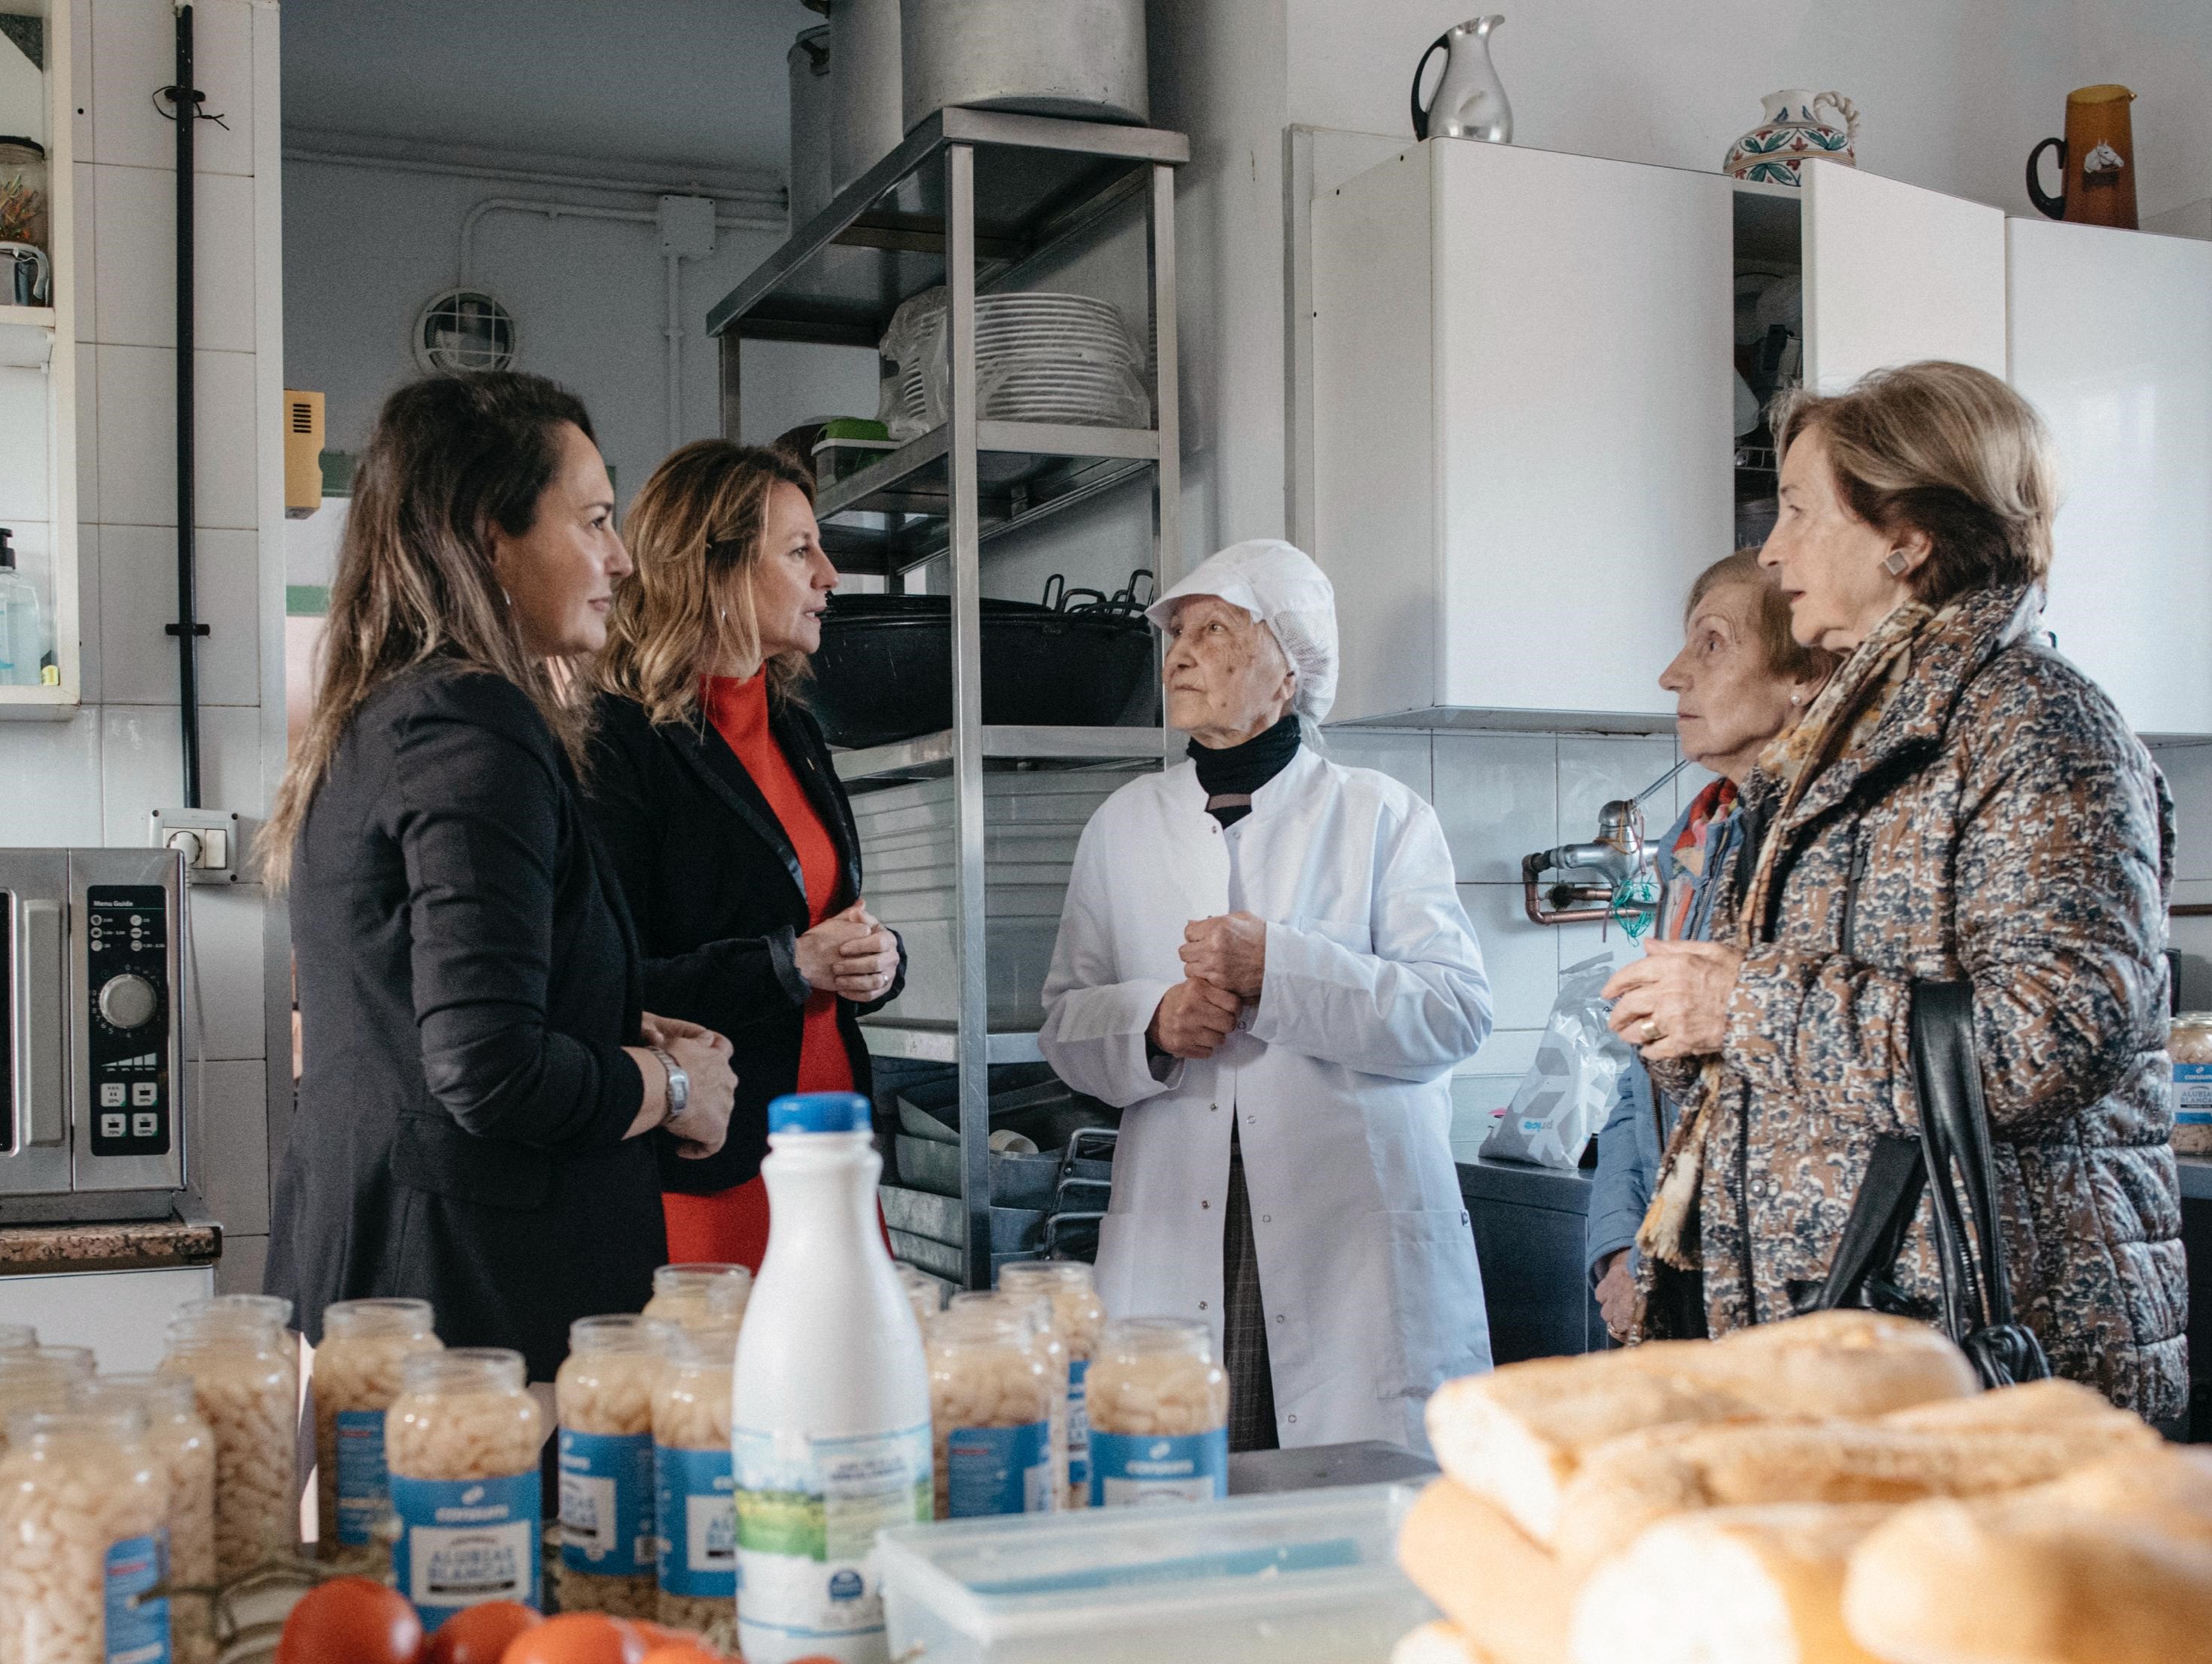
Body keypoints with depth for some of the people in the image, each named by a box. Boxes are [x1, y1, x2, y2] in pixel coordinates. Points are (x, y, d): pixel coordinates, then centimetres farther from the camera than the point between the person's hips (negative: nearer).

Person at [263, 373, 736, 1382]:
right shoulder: (477, 731, -16)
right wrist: (670, 1085, -6)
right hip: (482, 1296, -10)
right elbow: (492, 1074, -23)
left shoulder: (367, 726, 14)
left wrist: (622, 1036, 13)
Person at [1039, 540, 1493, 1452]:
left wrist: (1277, 969, -15)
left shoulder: (1383, 815, 6)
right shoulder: (1124, 823, 15)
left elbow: (1457, 1012, -5)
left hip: (1355, 1241, -2)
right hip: (1176, 1240, 2)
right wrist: (1151, 1025, -6)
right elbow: (1064, 1022, 15)